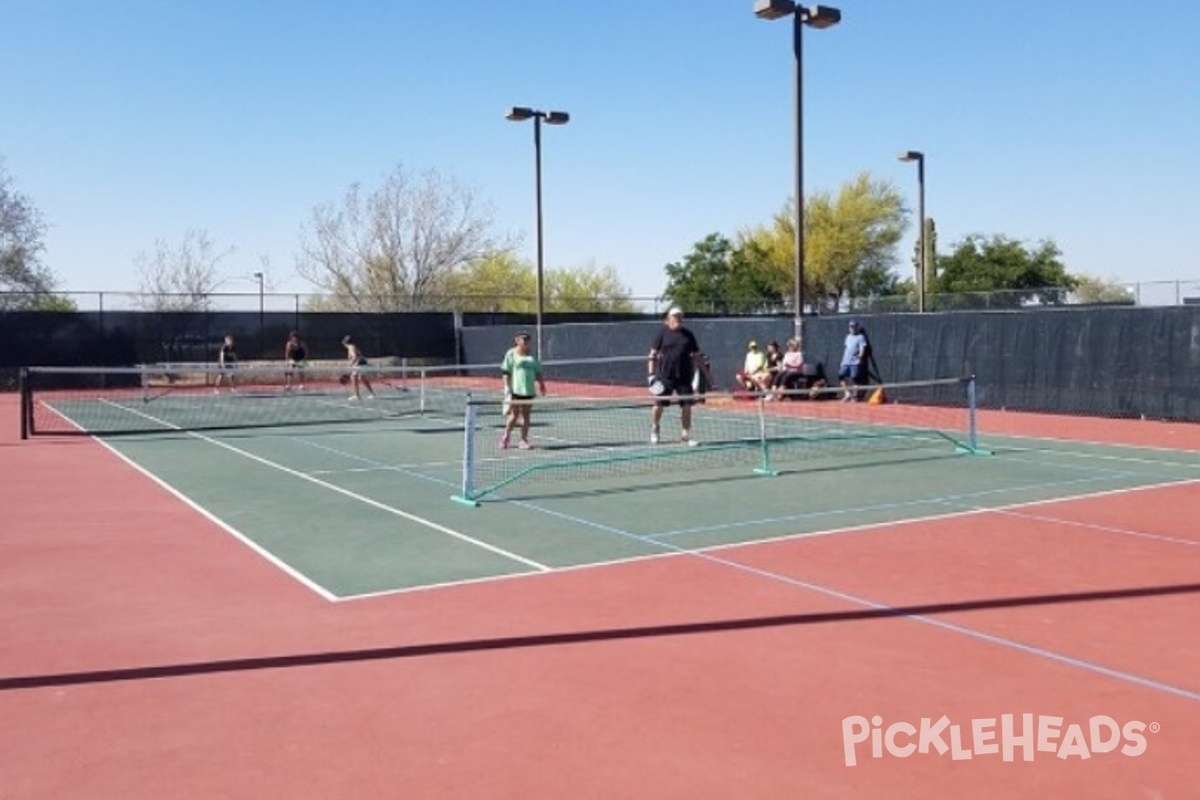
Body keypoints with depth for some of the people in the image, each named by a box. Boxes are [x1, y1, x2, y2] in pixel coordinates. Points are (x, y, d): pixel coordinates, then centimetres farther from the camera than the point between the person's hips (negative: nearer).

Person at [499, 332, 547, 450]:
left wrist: (541, 384, 5)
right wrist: (508, 389, -11)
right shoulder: (511, 354, -1)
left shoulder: (532, 356, 13)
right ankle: (505, 437, 16)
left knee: (526, 415, 5)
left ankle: (524, 440, 10)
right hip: (515, 390, -5)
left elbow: (537, 372, 17)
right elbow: (506, 373, -5)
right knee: (514, 414, -2)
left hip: (529, 390, 5)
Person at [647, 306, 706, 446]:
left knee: (687, 405, -1)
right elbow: (653, 354, 1)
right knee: (659, 404, 4)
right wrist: (651, 374, -7)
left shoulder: (688, 335, 9)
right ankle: (654, 431, 28)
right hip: (665, 376, -2)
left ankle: (687, 435, 9)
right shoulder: (663, 333, 1)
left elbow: (697, 356, 13)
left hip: (684, 376, 2)